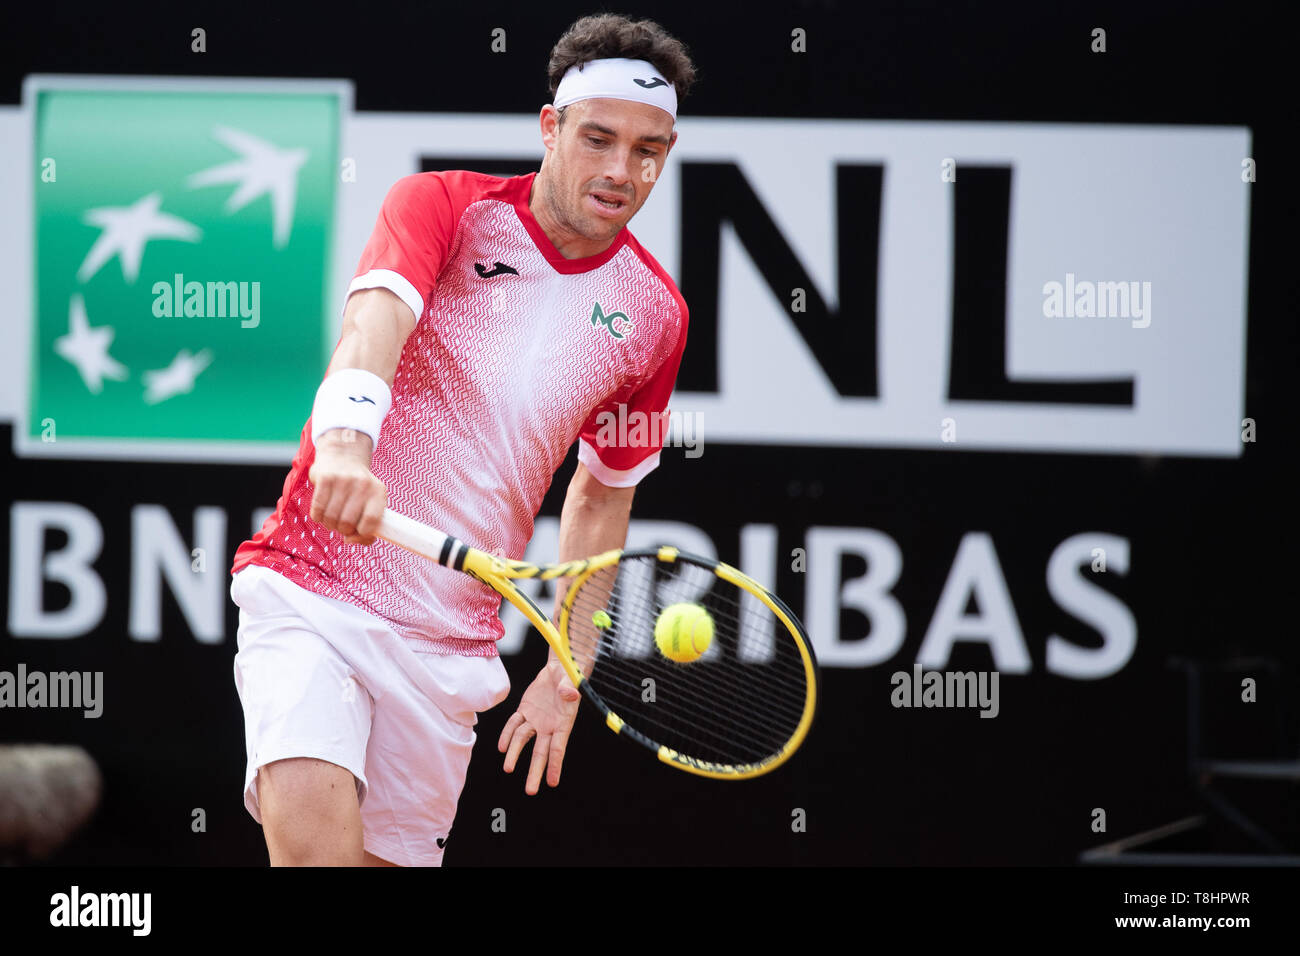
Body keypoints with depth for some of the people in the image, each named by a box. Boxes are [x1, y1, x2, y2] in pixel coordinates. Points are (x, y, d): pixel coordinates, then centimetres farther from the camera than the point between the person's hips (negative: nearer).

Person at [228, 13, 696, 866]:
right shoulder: (444, 206, -4)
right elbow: (373, 323, -24)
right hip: (314, 594, -4)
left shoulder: (655, 314, 8)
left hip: (452, 649, 4)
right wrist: (345, 446, -45)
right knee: (316, 835, -27)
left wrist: (568, 673, 18)